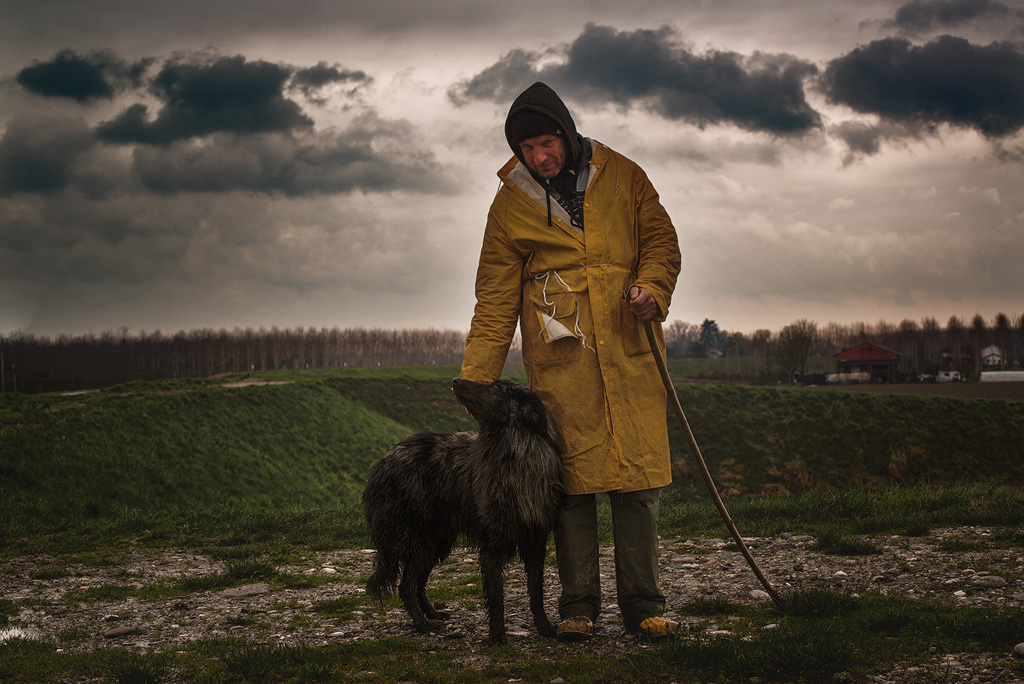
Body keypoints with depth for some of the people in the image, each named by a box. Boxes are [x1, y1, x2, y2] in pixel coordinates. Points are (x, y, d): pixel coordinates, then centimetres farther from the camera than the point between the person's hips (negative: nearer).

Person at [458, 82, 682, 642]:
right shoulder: (510, 205, 8)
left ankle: (642, 604, 6)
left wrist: (652, 287, -7)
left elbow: (661, 239, 15)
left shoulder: (621, 176, 9)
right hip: (558, 356, 0)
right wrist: (475, 380, 2)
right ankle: (578, 605, 6)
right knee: (571, 478, -4)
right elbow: (495, 299, 7)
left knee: (638, 478, -2)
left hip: (628, 349, 1)